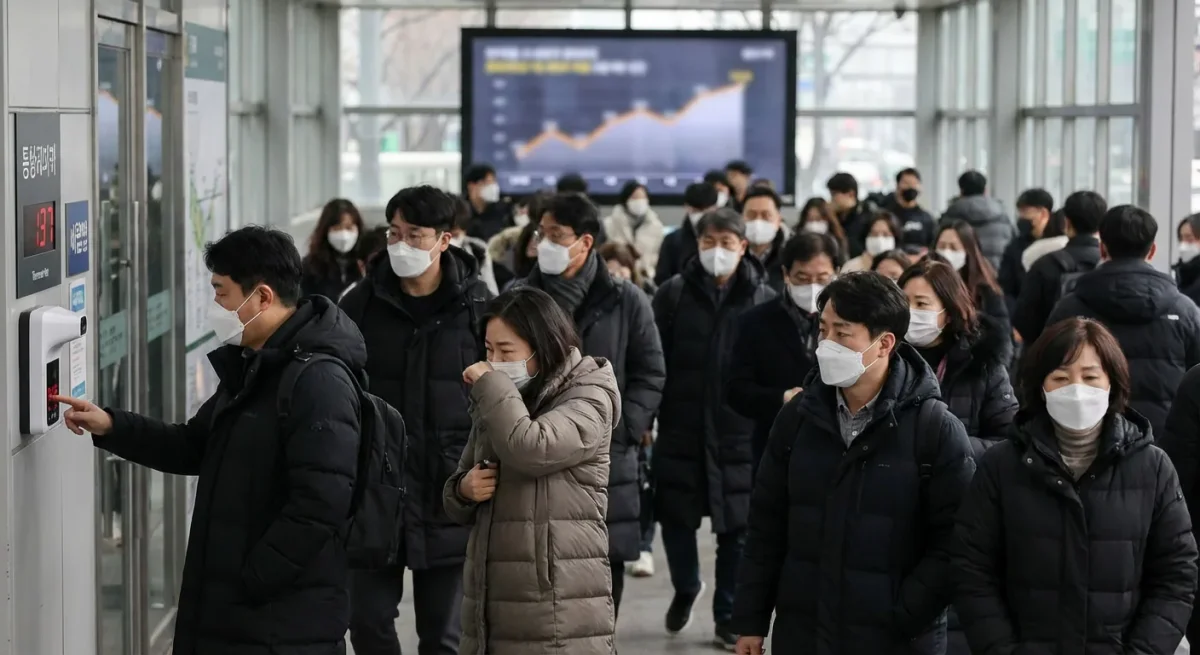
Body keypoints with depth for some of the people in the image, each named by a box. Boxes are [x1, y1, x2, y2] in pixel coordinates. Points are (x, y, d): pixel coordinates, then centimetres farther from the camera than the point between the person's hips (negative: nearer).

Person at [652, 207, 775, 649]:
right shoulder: (673, 294, 0)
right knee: (676, 520, 9)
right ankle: (686, 588, 36)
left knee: (736, 530, 4)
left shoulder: (765, 300, -1)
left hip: (740, 435, -1)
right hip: (680, 430, 1)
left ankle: (728, 617, 19)